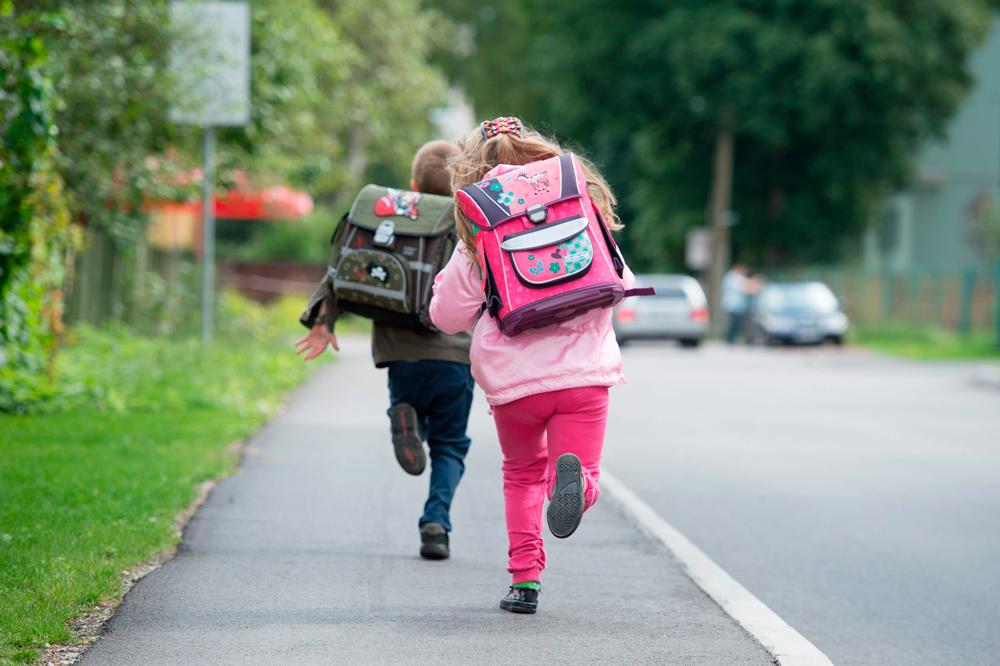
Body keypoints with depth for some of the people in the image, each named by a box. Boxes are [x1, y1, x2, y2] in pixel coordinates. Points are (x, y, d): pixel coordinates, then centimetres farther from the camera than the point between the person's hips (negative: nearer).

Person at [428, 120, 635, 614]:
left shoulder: (478, 242, -1)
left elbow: (447, 316, 2)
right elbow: (620, 286, 13)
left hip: (514, 379, 0)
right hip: (584, 373, 0)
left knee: (523, 473, 24)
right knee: (585, 480, 6)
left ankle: (525, 578, 13)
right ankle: (574, 478, -33)